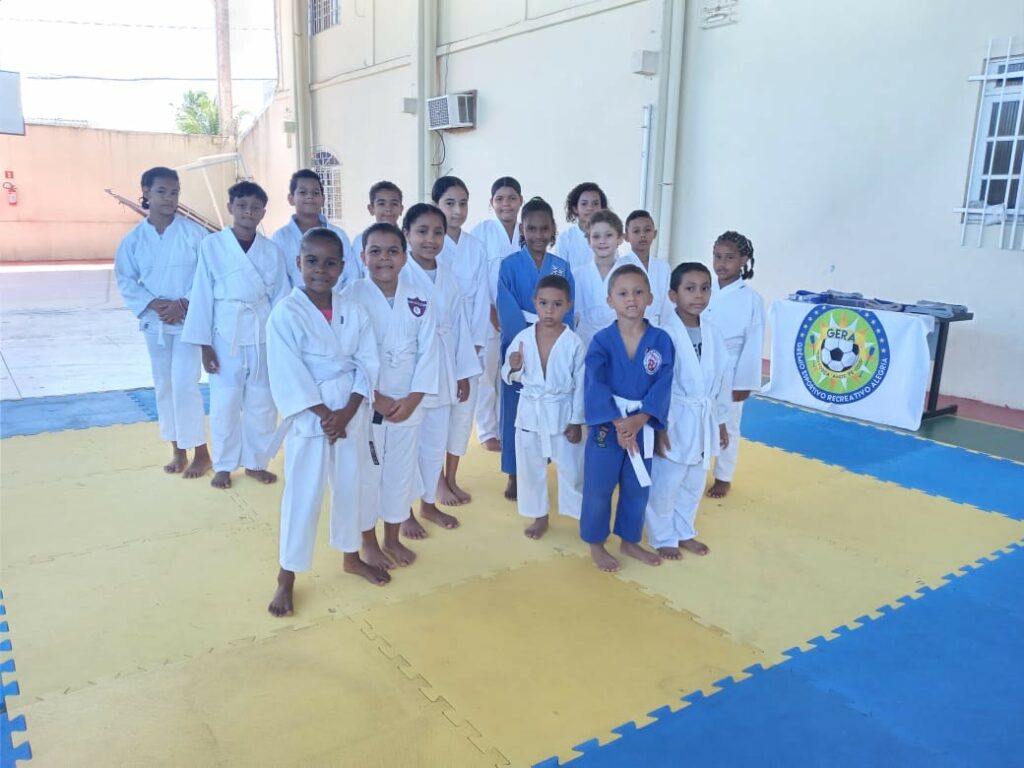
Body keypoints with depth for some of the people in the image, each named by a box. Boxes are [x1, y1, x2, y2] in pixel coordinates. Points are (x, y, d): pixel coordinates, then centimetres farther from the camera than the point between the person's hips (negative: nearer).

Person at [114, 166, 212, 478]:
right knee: (163, 386, 11)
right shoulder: (134, 238, 1)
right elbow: (125, 280, 4)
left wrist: (183, 304, -15)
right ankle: (177, 450, 25)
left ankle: (201, 453, 6)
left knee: (184, 384, -9)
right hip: (154, 321, 4)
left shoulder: (193, 232, -8)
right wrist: (153, 304, -11)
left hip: (189, 319, -4)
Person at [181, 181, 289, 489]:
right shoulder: (212, 245, -4)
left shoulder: (272, 250, 0)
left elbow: (280, 297, 3)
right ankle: (223, 465, 22)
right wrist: (204, 343, -6)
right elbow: (202, 295, -4)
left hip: (263, 336, 2)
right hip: (226, 335, -2)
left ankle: (256, 462, 26)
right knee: (225, 403, 6)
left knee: (262, 402, 10)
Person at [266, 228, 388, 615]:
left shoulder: (354, 312, 1)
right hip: (309, 418, -4)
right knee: (302, 497, 4)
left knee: (351, 487, 17)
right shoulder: (285, 313, -12)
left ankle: (351, 556, 38)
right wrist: (325, 415, -16)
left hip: (352, 415, 4)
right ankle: (286, 577, 19)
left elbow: (367, 365, -1)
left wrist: (347, 413, -12)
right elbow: (289, 377, -15)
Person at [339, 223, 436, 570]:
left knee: (401, 472, 14)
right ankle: (368, 542, 27)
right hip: (364, 405, -3)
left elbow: (428, 352, 0)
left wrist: (412, 399, -9)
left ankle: (393, 538, 33)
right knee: (365, 473, 8)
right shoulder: (350, 299, -10)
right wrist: (376, 399, -15)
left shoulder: (418, 300, 0)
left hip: (408, 405, 3)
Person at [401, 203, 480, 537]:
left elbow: (459, 326, 8)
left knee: (435, 443, 16)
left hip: (442, 373, 5)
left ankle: (429, 503, 34)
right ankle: (404, 512, 23)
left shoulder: (449, 278, 5)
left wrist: (464, 373, 7)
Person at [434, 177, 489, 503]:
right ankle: (439, 482, 18)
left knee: (464, 409, 9)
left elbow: (481, 297, 3)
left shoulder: (477, 248, 5)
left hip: (469, 341, 4)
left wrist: (475, 342, -5)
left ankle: (452, 478, 24)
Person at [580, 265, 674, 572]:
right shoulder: (601, 340, -10)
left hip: (643, 427, 3)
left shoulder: (661, 341, -4)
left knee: (637, 489, 17)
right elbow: (595, 385, -17)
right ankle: (596, 544, 27)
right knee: (598, 488, 7)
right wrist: (617, 422, -25)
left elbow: (662, 386, -10)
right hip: (606, 425, -2)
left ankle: (629, 541, 37)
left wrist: (638, 420, -21)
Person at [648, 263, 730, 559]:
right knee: (664, 484, 5)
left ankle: (684, 532, 38)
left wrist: (721, 422, 13)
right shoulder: (665, 335, -16)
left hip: (704, 421, 6)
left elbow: (721, 379, 10)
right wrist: (659, 427, -16)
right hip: (674, 421, -6)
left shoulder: (713, 334, 3)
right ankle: (663, 537, 25)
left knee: (694, 484, 20)